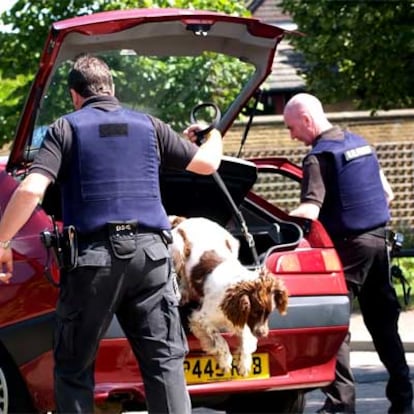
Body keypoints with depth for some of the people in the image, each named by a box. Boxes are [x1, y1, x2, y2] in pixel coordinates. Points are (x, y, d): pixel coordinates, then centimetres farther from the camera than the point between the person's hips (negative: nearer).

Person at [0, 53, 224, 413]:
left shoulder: (66, 128, 4)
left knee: (73, 368, 8)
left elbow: (31, 190, -9)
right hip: (150, 250, 2)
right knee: (165, 360, 3)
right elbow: (207, 163, 21)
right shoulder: (148, 126, 13)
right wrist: (214, 136, 44)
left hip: (93, 254, -2)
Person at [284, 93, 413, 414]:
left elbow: (310, 211, -24)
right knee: (383, 322, 15)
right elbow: (387, 193, 19)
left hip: (349, 244, -8)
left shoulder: (320, 156, -13)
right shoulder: (360, 144, 13)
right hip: (379, 240, 8)